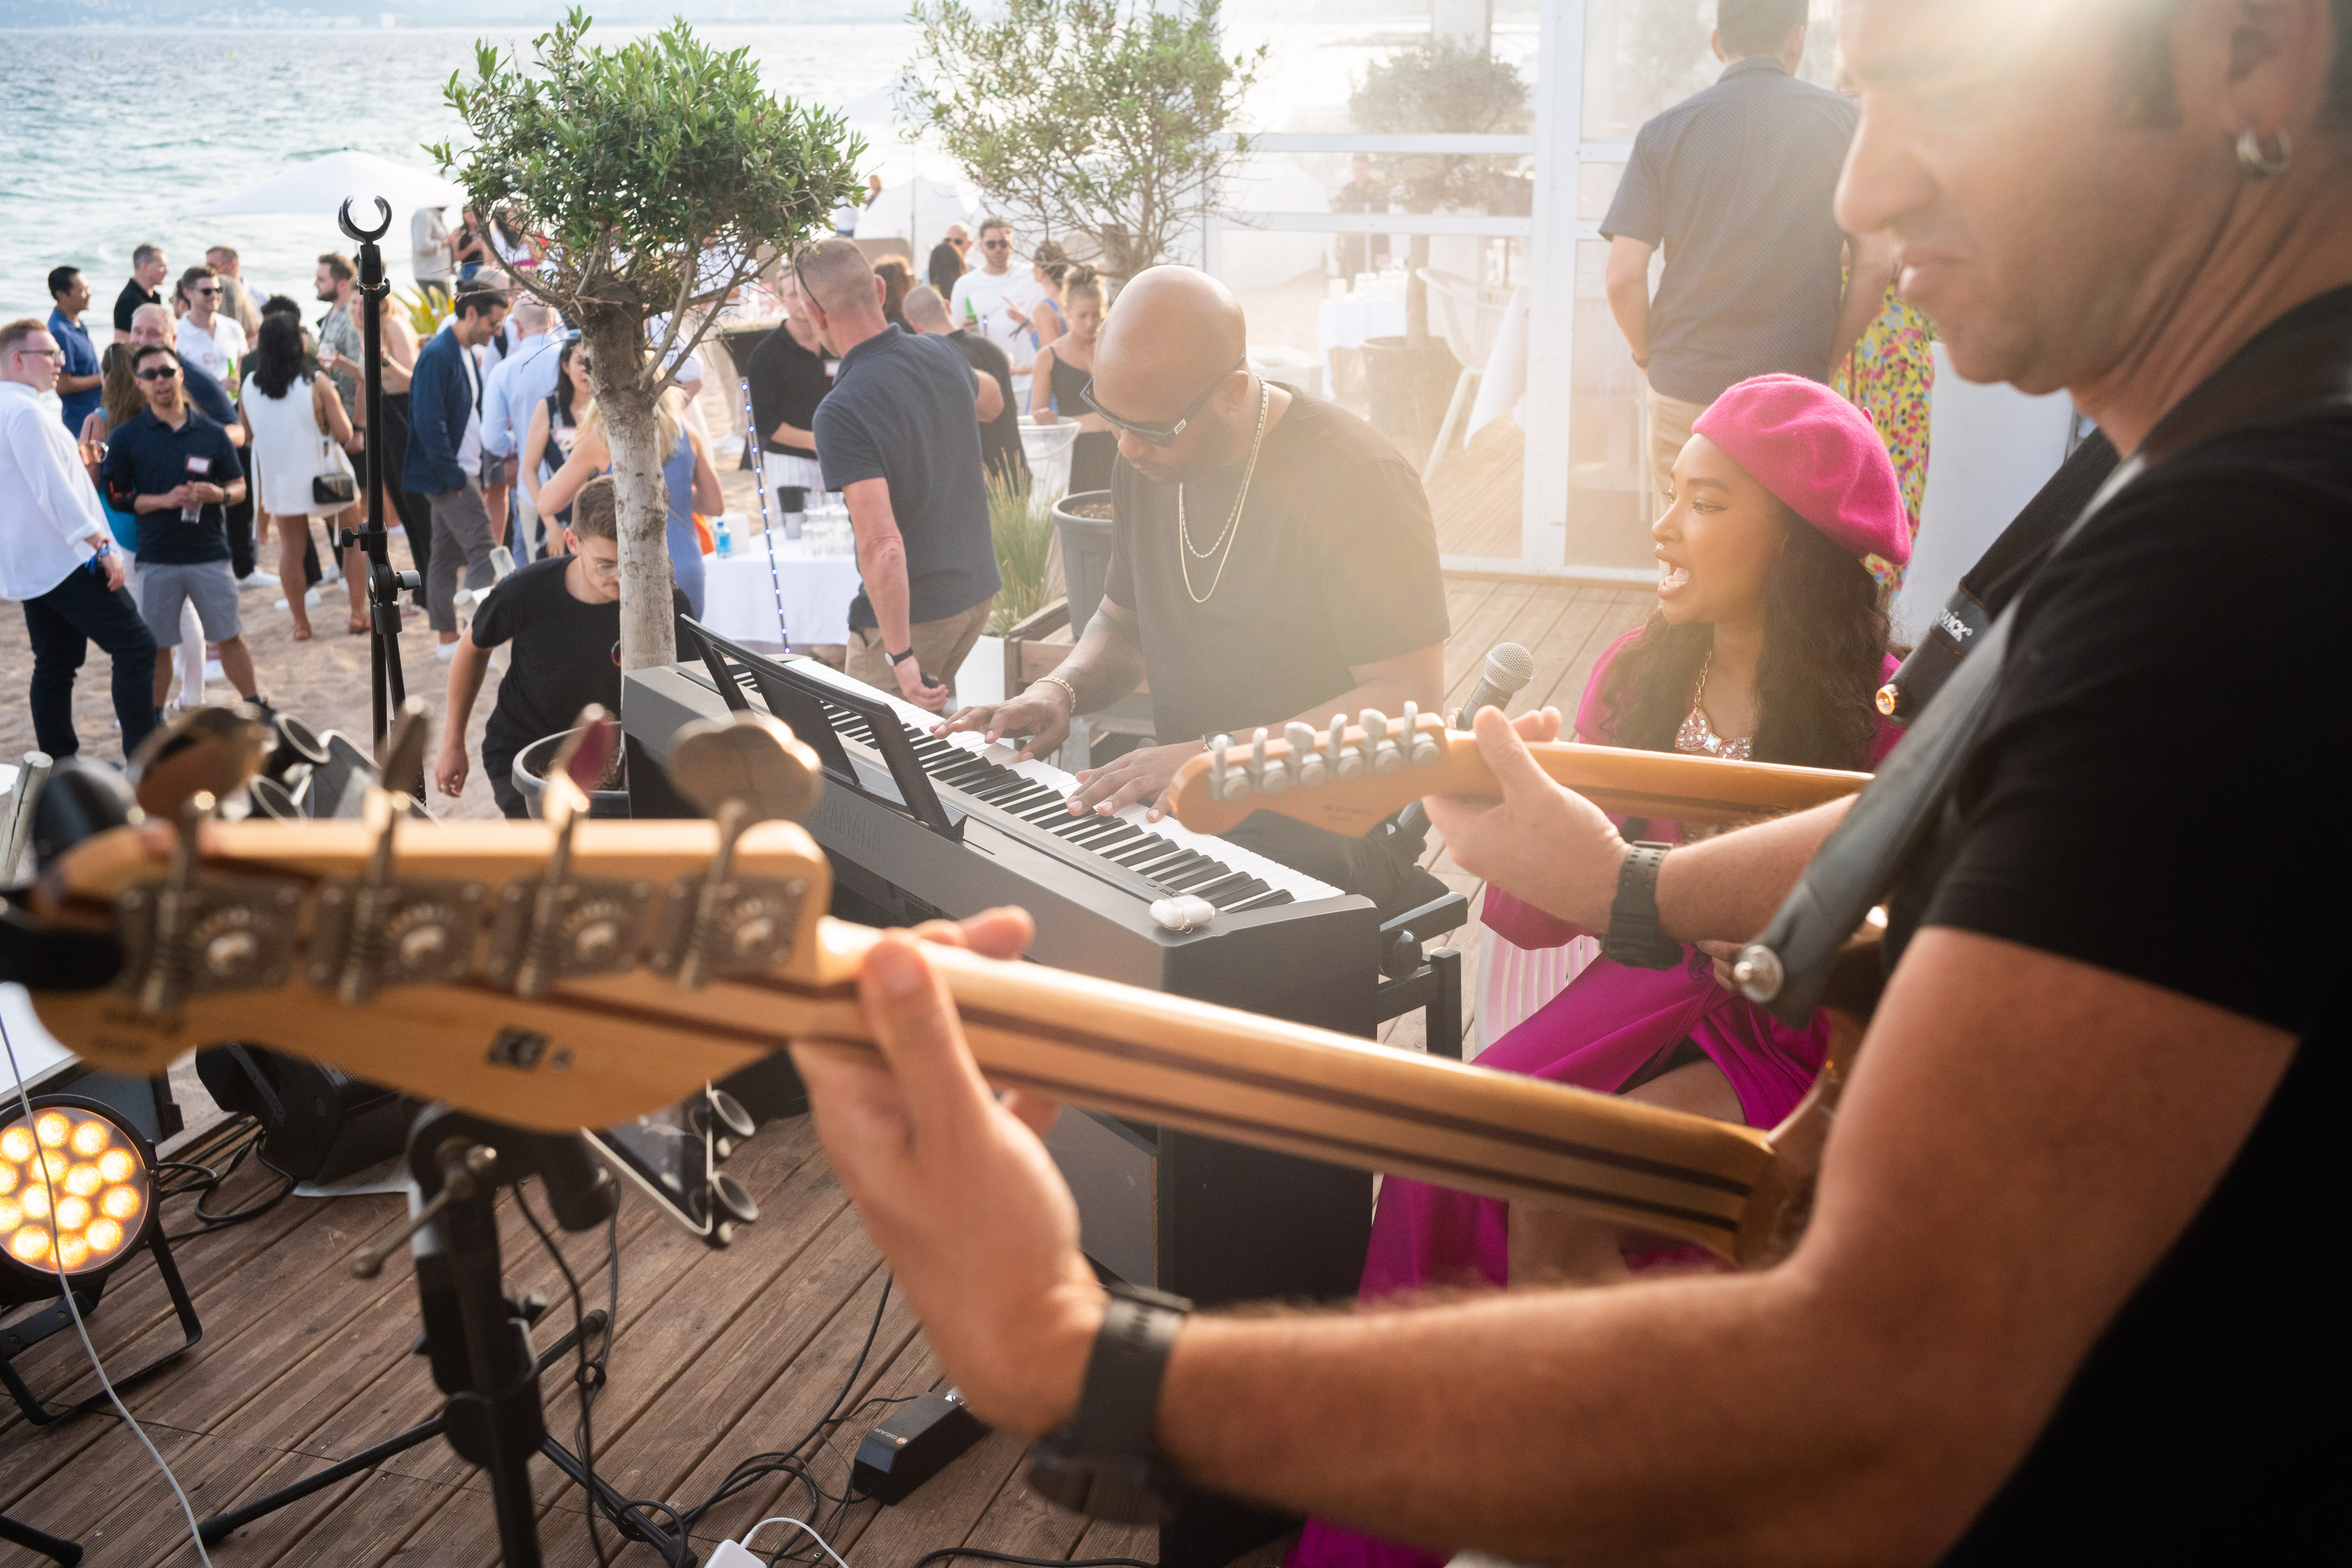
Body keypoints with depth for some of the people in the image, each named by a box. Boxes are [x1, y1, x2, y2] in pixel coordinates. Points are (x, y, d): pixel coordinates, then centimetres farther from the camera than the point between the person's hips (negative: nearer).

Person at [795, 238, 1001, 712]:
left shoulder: (842, 413, -24)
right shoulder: (941, 353, -1)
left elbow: (882, 547, -30)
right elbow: (983, 399, 26)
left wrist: (901, 655, -25)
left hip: (913, 610, -8)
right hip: (979, 587, 8)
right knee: (935, 723, 24)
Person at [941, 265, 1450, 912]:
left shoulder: (1357, 480, -17)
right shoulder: (1146, 463, 8)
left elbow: (1408, 701, -20)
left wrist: (1214, 756, -28)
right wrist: (1060, 691, -1)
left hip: (1326, 828, -7)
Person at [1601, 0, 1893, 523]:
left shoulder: (1665, 131, 0)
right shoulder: (1842, 121, 0)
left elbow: (1624, 277, -6)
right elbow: (1874, 267, -3)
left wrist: (1651, 358, 10)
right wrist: (1824, 362, 9)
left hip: (1682, 392, 0)